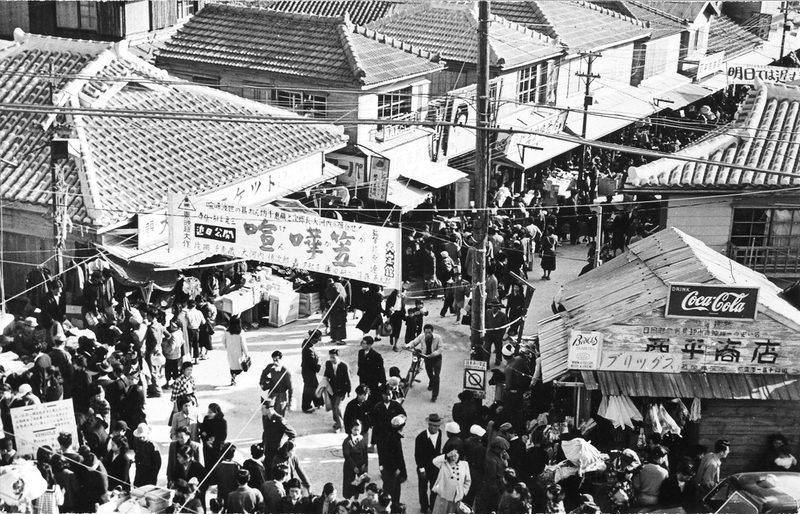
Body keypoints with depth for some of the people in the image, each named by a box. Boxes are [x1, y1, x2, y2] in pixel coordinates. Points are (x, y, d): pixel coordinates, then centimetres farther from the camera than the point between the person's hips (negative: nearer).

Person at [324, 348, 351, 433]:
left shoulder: (344, 366, -20)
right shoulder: (328, 364, -6)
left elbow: (348, 379, -11)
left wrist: (348, 391, -7)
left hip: (341, 389, -5)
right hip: (332, 388, 5)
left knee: (337, 406, -13)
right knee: (333, 406, 14)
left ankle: (340, 425, 5)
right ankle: (336, 421, 37)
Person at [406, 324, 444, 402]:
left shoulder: (438, 337, -26)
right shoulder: (421, 337, -19)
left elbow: (441, 348, -18)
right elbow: (414, 342, -9)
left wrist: (434, 354, -33)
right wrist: (408, 346, -30)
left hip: (436, 358, -3)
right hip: (427, 357, 3)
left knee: (436, 376, -11)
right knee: (429, 374, 20)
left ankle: (434, 395, -4)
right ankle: (431, 384, 56)